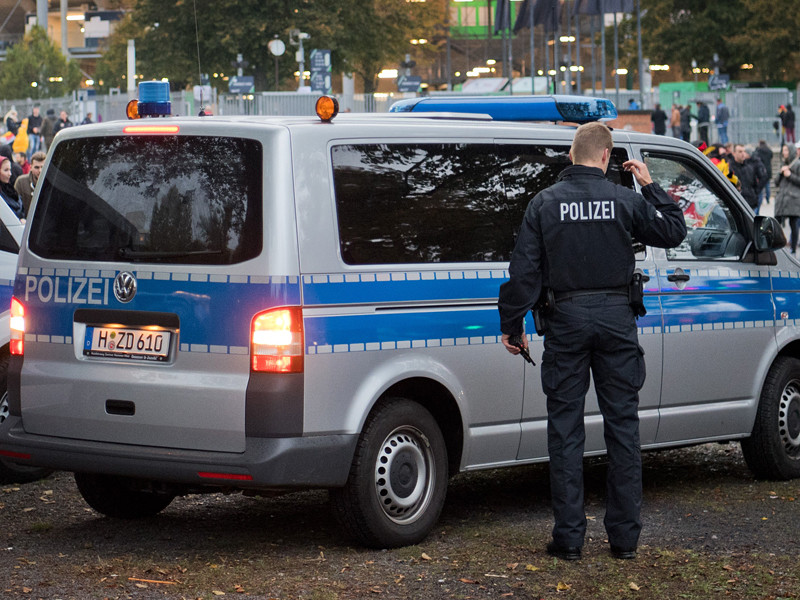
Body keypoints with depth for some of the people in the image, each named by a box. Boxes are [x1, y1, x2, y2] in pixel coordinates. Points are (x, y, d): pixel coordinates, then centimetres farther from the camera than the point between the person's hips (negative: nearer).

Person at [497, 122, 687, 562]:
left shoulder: (545, 202, -1)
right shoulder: (625, 200, -3)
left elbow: (524, 270, -3)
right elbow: (673, 232, 9)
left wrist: (512, 324, 5)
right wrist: (651, 187, 16)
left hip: (567, 319, 0)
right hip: (616, 318, 0)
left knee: (565, 427, 4)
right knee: (622, 425, 7)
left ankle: (569, 537, 3)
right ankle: (624, 537, 9)